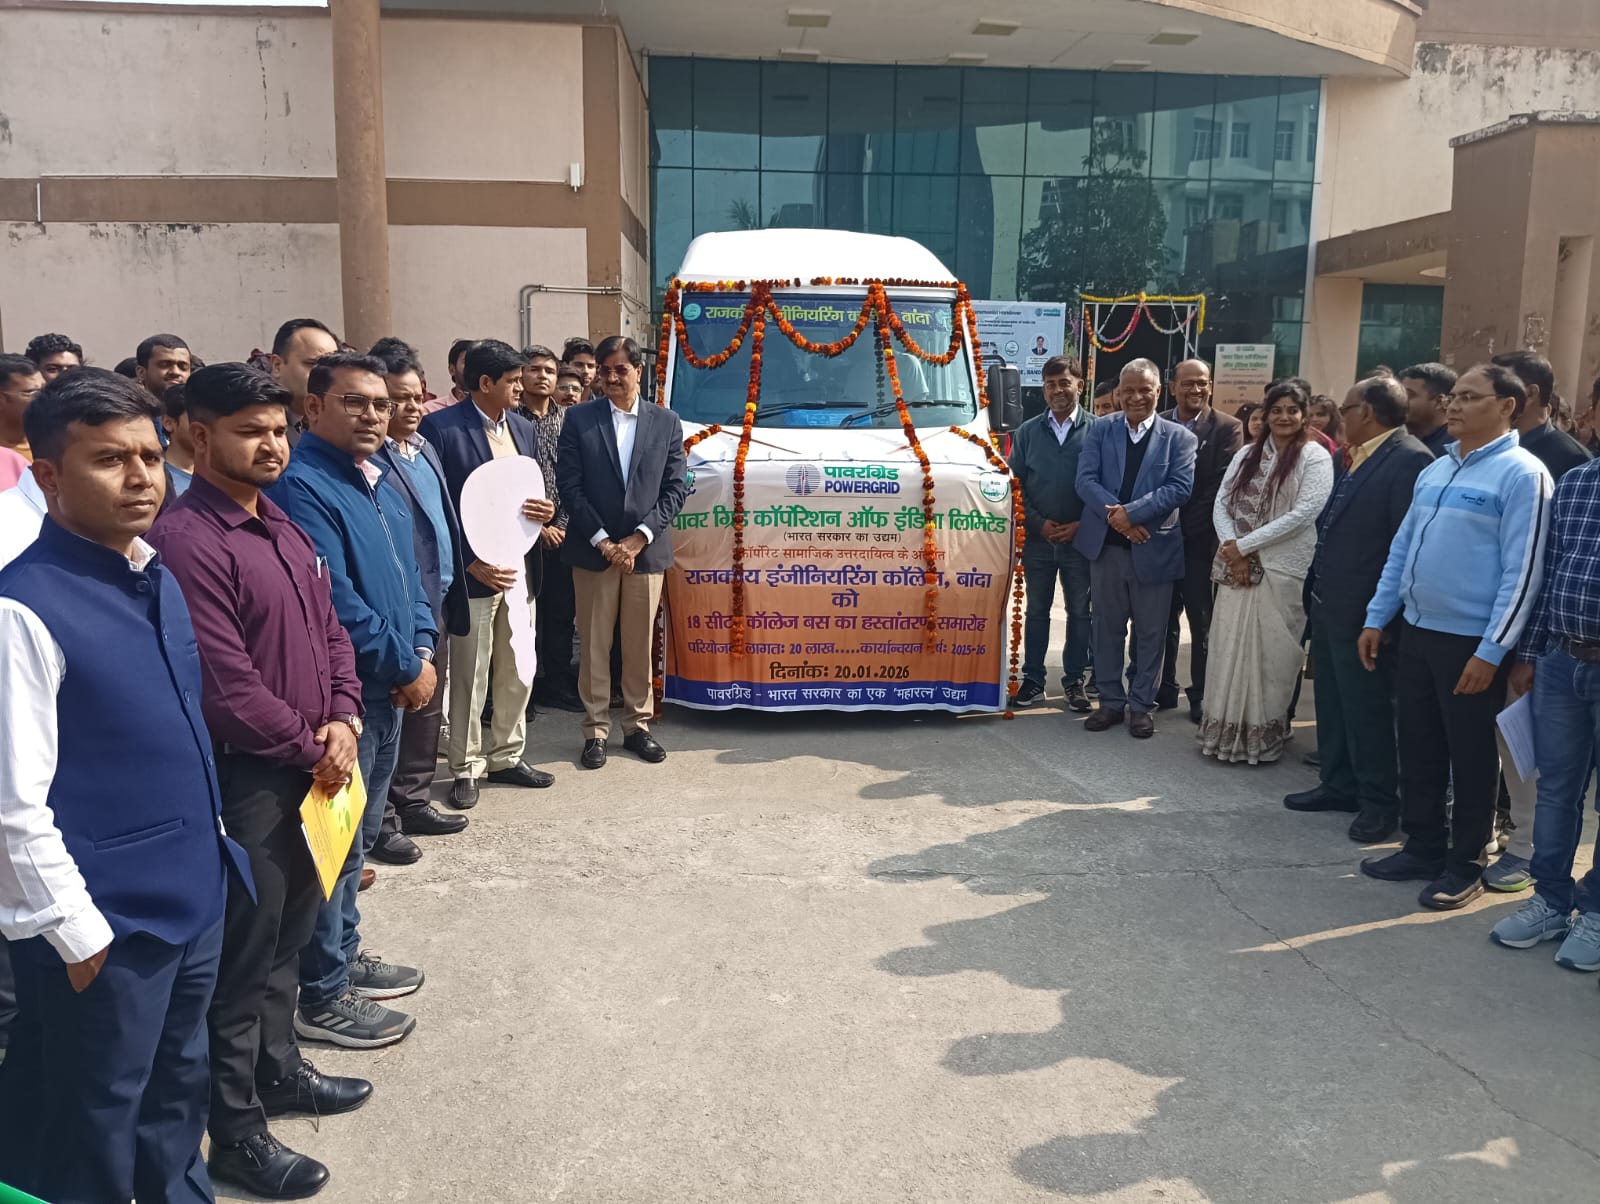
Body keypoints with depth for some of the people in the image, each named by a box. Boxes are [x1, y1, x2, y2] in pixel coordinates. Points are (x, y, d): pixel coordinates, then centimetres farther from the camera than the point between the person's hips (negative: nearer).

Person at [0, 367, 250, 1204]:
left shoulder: (158, 580, 4)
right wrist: (79, 934, -15)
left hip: (195, 898, 7)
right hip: (109, 923, -7)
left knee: (178, 1095, 25)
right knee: (92, 1135, 14)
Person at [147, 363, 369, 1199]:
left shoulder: (284, 531, 10)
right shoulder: (184, 540, -19)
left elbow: (330, 633, 13)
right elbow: (225, 685, -23)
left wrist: (342, 718, -3)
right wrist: (311, 747, -12)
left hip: (309, 771, 9)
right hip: (241, 780, -8)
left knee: (287, 936, 21)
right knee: (241, 954, 5)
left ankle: (277, 1068, 40)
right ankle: (237, 1132, 20)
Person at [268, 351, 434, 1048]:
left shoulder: (377, 481, 12)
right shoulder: (301, 486, -17)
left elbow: (408, 575, 16)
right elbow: (332, 602, -23)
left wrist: (423, 649, 0)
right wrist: (405, 667, -15)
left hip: (390, 689, 9)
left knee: (359, 836, 19)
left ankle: (344, 955, 35)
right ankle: (321, 996, 14)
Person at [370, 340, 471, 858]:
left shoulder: (426, 447, 13)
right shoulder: (368, 457, -15)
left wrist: (457, 577, 14)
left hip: (437, 602, 9)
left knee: (427, 709, 17)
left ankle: (414, 802, 30)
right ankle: (379, 819, 14)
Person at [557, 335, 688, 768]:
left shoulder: (666, 422, 5)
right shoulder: (579, 418, 2)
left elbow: (676, 488, 1)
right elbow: (569, 485, -3)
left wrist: (639, 538, -9)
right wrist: (602, 541, -10)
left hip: (647, 550, 1)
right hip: (592, 550, -1)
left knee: (640, 644, 9)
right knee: (594, 644, 5)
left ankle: (637, 726, 21)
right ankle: (596, 730, 15)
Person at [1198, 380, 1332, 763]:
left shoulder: (1314, 458, -2)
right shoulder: (1246, 454, 13)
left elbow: (1303, 513, -12)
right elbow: (1221, 503, 8)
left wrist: (1245, 546, -13)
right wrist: (1231, 546, -10)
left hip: (1281, 569, -4)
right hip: (1236, 566, 4)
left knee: (1269, 653, 1)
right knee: (1231, 647, 6)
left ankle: (1263, 734, 13)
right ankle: (1226, 730, 16)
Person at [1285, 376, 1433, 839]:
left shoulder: (1409, 460, -17)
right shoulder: (1358, 459, 13)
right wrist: (1317, 593, 12)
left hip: (1363, 613, -9)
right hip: (1328, 605, 9)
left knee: (1367, 710, 2)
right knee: (1332, 703, 18)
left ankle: (1380, 803, 17)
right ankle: (1338, 784, 32)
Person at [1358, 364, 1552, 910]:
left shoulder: (1522, 475, -11)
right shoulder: (1434, 470, 11)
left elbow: (1523, 572, -15)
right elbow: (1401, 550, 15)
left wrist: (1490, 652, -18)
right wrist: (1376, 619, 11)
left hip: (1471, 643, -7)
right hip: (1417, 632, 7)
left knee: (1471, 757, 6)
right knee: (1418, 749, 14)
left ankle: (1465, 866, 20)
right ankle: (1423, 848, 29)